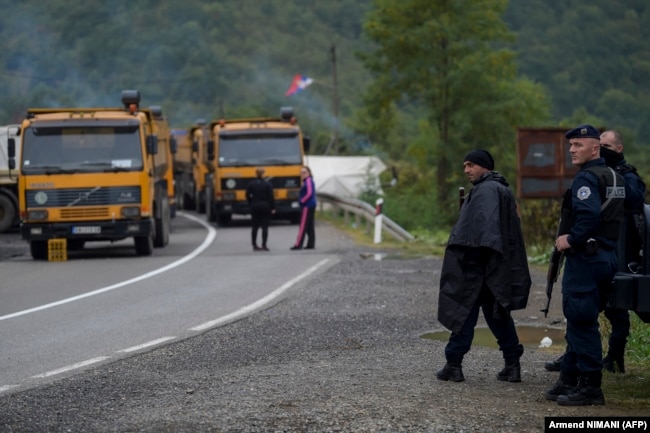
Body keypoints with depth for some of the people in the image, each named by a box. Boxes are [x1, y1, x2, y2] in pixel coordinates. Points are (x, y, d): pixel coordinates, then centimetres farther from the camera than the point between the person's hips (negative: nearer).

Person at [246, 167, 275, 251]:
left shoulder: (251, 184, 0)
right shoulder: (267, 184, -7)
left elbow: (248, 195, 0)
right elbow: (271, 197, -8)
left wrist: (251, 203, 12)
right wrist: (273, 208, -3)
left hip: (255, 207, 3)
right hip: (265, 207, -3)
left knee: (255, 227, 8)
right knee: (265, 227, 0)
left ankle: (255, 245, 9)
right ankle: (264, 245, -6)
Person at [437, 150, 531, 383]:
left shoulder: (486, 189, -11)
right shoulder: (502, 189, 19)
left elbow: (483, 224, -24)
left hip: (477, 262, -10)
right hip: (498, 265, 10)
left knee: (464, 311, -3)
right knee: (497, 313, 12)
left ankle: (454, 364, 0)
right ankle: (512, 364, 10)